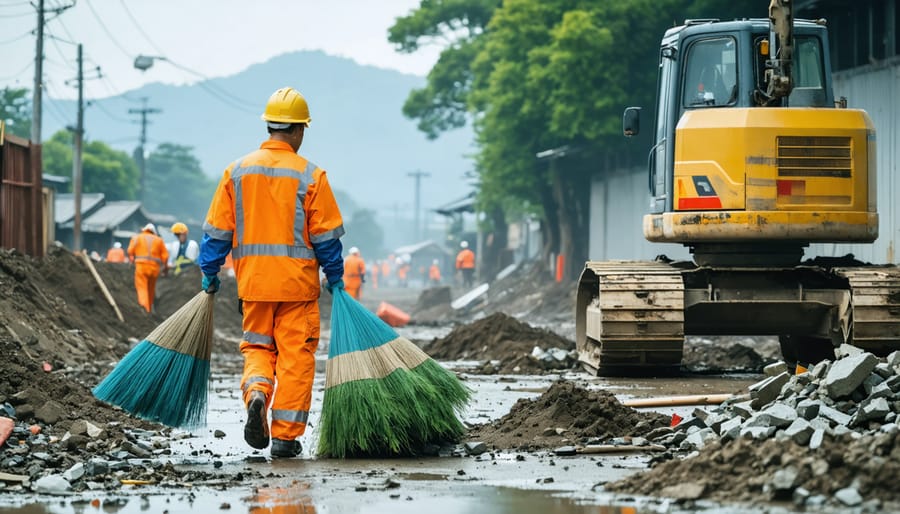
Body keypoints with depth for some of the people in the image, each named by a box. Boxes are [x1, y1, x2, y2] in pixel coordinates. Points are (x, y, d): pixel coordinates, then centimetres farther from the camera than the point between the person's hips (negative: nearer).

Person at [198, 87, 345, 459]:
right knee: (295, 356, 4)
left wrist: (209, 272, 13)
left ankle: (256, 394, -13)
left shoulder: (237, 171, 2)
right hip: (298, 282, -3)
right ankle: (285, 436, 3)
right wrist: (334, 276, 9)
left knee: (257, 346, 16)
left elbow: (217, 230, 4)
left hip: (253, 280, 3)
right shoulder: (310, 176, -6)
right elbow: (326, 235, -3)